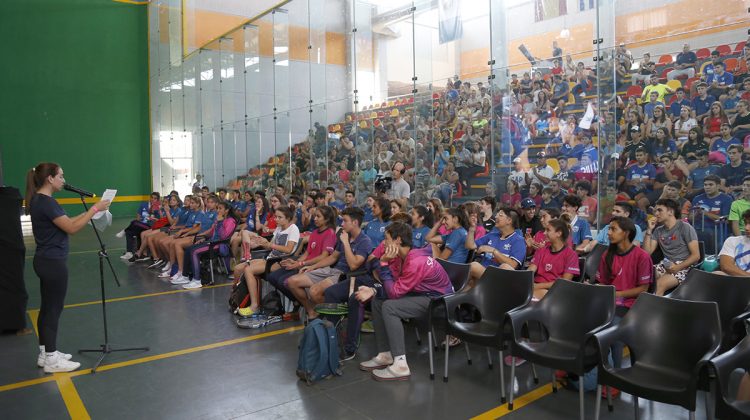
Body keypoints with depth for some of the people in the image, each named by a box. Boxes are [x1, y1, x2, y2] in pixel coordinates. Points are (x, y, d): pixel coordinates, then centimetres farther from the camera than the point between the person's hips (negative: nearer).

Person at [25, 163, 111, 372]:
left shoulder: (39, 200, 11)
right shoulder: (46, 202, -20)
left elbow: (65, 222, 15)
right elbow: (71, 228, -22)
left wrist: (89, 211, 9)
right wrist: (95, 209, -18)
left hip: (45, 261, 10)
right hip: (53, 262, -10)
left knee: (47, 308, 16)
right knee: (53, 309, -1)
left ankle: (45, 353, 26)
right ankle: (51, 360, 9)